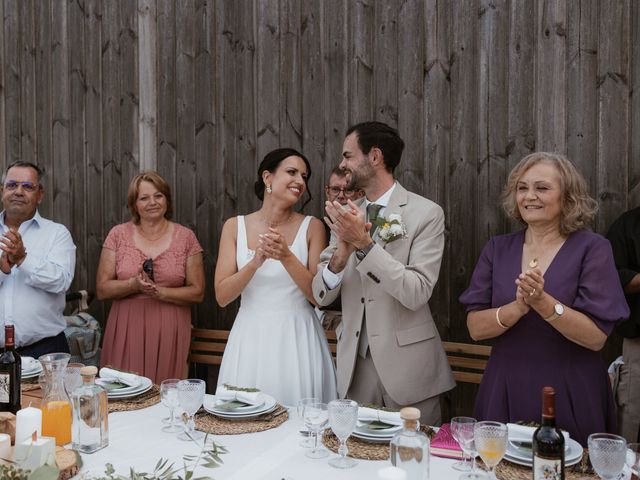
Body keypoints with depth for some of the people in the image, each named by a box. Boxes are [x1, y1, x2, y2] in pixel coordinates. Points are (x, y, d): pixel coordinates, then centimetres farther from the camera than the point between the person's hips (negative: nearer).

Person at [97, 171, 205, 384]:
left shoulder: (185, 237, 3)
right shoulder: (118, 235, 5)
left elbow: (198, 292, 1)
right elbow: (102, 289, 3)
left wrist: (160, 292, -13)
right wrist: (134, 284, -14)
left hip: (169, 335, 0)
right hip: (126, 334, 1)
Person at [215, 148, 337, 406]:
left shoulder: (312, 227, -1)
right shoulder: (235, 226, 2)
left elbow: (319, 295, -6)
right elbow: (222, 296, -3)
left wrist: (287, 257, -20)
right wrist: (256, 261, -18)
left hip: (297, 338, -1)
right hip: (250, 338, 1)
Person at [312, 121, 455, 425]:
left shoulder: (426, 213, -8)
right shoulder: (347, 215, 5)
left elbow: (417, 293, -18)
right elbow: (321, 296, 0)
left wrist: (364, 244, -24)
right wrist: (340, 254, -19)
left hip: (406, 364, -3)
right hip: (354, 365, 4)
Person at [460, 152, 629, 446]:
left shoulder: (592, 249, -5)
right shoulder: (498, 249, 3)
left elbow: (596, 336, -12)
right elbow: (475, 328, -4)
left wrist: (543, 303, -25)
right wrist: (517, 308, -21)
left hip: (569, 398, -2)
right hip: (504, 394, 3)